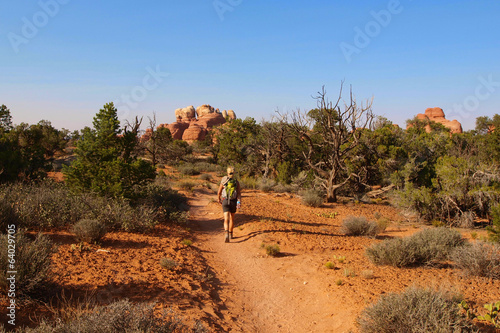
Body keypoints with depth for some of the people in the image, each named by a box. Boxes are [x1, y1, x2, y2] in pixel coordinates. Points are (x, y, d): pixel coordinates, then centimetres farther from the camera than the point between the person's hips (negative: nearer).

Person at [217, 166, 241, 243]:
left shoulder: (223, 181, -2)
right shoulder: (236, 182, -2)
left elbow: (219, 193, 5)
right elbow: (239, 193, -12)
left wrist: (219, 200, 24)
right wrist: (239, 202, -17)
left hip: (225, 202, -1)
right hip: (233, 202, 1)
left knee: (226, 219, -9)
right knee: (232, 218, 21)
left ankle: (226, 233, -33)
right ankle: (230, 234, 32)